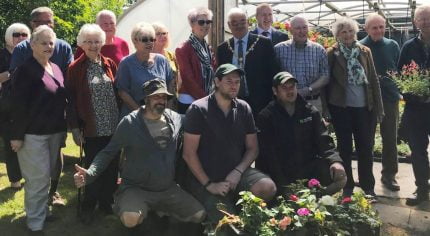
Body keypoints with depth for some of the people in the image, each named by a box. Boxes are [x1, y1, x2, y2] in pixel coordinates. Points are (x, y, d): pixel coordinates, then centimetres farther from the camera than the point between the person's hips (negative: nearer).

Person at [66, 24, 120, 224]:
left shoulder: (109, 64, 7)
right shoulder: (75, 68, -3)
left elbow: (118, 92, 11)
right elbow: (72, 100, -3)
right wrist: (74, 127, -7)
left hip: (113, 126, 3)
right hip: (92, 128, -3)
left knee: (112, 166, 8)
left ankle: (106, 201, 25)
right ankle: (88, 206, 19)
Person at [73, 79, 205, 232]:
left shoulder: (175, 119, -1)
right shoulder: (129, 123, -11)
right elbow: (108, 152, -6)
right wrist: (89, 173, -20)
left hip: (168, 189, 4)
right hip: (136, 188, -4)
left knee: (200, 215, -5)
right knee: (130, 219, -33)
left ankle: (159, 209, 19)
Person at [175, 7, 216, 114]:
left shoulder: (208, 48, 12)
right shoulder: (183, 49, -8)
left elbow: (214, 74, 11)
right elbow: (188, 78, -13)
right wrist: (205, 99, -16)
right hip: (189, 102, -6)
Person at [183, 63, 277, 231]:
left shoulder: (243, 108, 4)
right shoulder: (198, 109, -9)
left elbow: (253, 148, 7)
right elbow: (189, 154, -10)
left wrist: (238, 171, -10)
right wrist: (208, 184, -13)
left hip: (237, 172, 4)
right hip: (206, 178, -4)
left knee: (268, 188, -22)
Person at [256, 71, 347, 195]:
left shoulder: (311, 112, 9)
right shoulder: (266, 117, -3)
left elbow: (324, 141, 3)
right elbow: (266, 153, -10)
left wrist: (335, 160, -19)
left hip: (309, 168, 4)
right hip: (281, 173, -4)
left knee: (340, 176, -19)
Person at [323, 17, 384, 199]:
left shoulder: (365, 51, 6)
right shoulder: (331, 53, -2)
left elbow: (373, 79, 6)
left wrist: (378, 107, 2)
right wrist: (326, 108, -5)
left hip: (363, 106, 2)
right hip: (340, 107, -2)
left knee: (365, 147, 5)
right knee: (344, 147, 8)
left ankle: (368, 187, 17)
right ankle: (347, 186, 19)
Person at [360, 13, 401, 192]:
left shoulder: (393, 45, 5)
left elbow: (401, 70, 9)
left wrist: (398, 87, -4)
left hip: (390, 97, 3)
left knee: (390, 138, 8)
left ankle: (389, 175, 21)